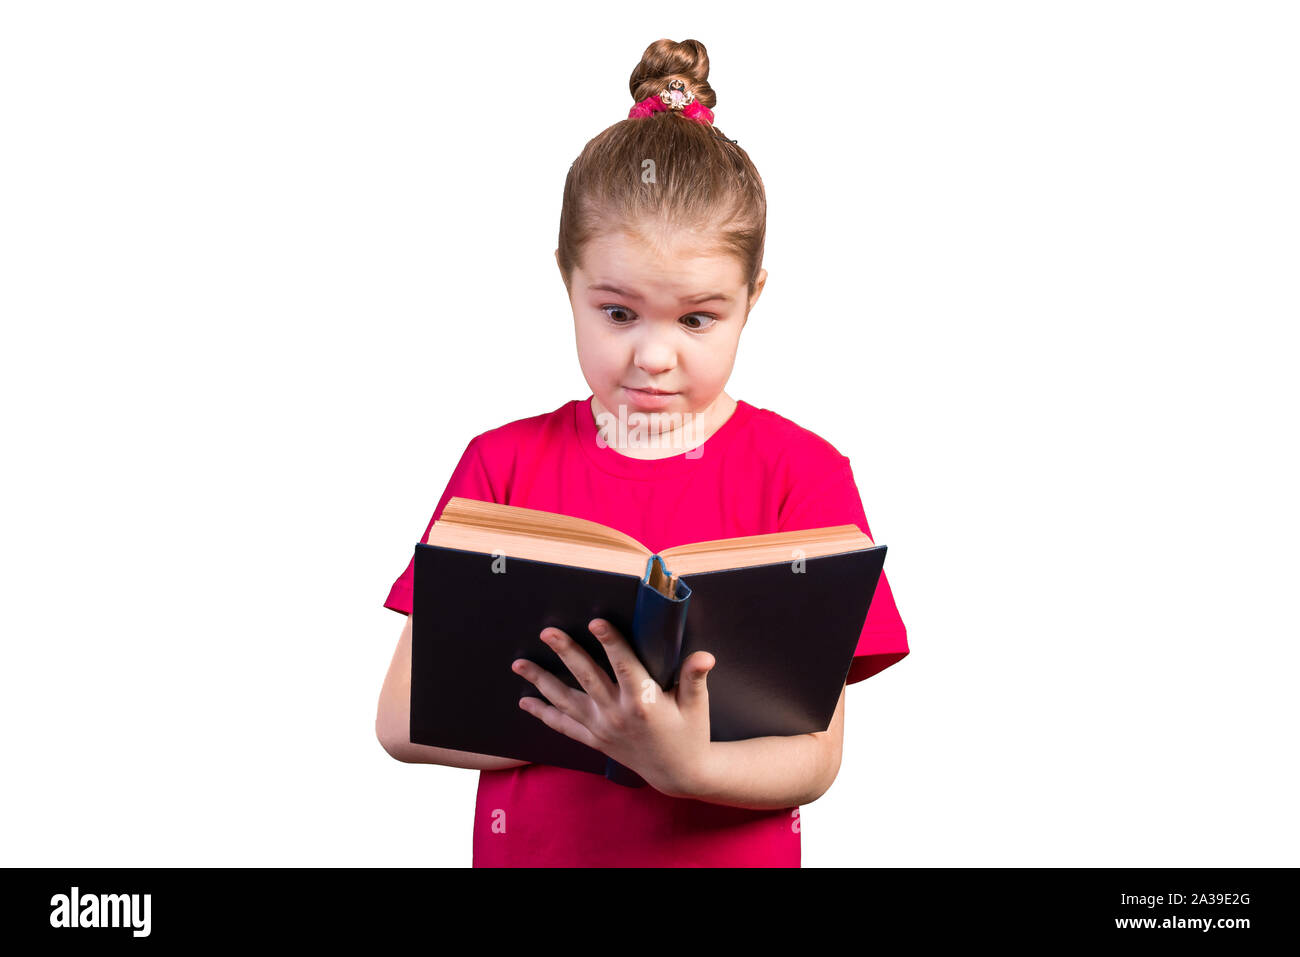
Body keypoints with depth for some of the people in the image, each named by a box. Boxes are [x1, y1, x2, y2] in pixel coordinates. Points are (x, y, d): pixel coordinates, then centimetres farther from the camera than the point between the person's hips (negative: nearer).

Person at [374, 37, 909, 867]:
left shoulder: (801, 473, -3)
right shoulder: (505, 463, 2)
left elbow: (815, 760, -8)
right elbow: (404, 720, -4)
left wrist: (683, 766, -26)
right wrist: (592, 726, -17)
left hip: (731, 854, -1)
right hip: (528, 848, 1)